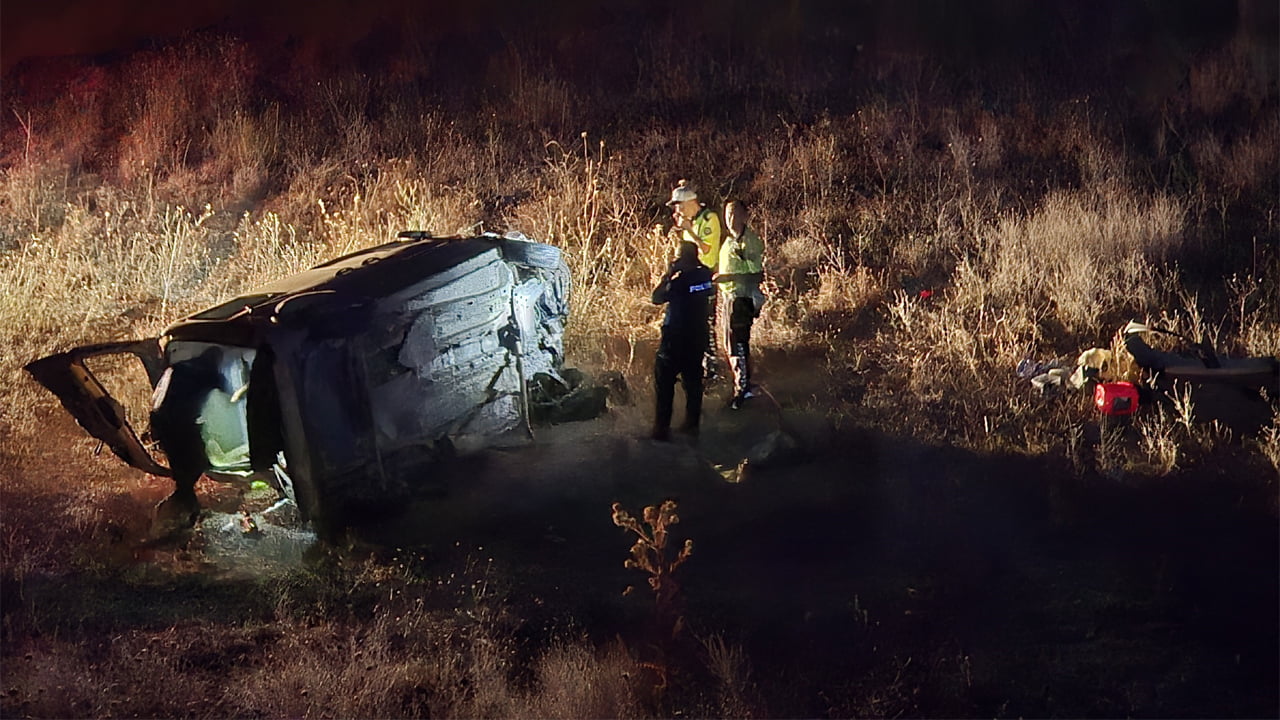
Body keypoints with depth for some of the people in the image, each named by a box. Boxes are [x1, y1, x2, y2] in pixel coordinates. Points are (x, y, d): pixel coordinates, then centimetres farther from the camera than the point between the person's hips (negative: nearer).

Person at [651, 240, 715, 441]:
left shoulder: (679, 281, -19)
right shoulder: (705, 275, -1)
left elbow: (656, 298, -13)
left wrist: (668, 276, -10)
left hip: (675, 336, -7)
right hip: (698, 335, 7)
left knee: (664, 381, 0)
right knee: (693, 379, 15)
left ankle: (662, 428, -3)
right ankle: (692, 423, 20)